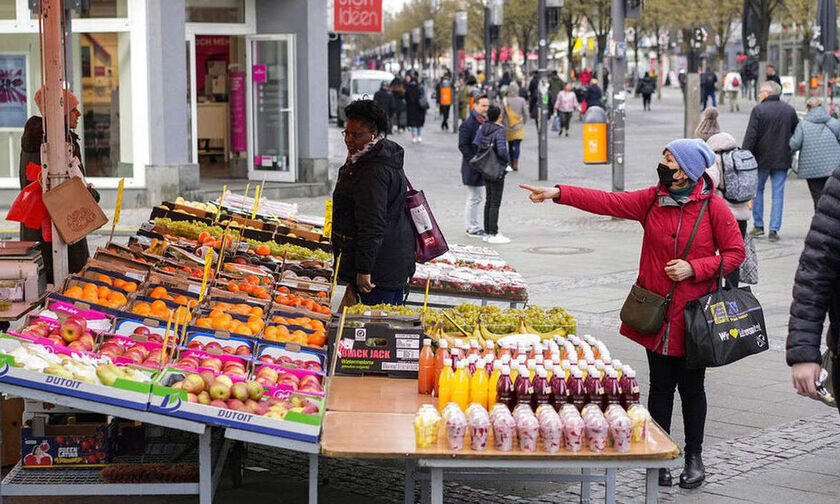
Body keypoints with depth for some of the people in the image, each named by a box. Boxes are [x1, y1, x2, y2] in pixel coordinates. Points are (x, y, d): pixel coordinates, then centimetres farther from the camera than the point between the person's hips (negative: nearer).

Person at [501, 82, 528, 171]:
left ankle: (511, 164, 21)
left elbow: (502, 115, -4)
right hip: (519, 127, -1)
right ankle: (515, 164, -13)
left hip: (508, 127, 1)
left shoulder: (505, 101, -7)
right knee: (517, 145, -3)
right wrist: (523, 123, 14)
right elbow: (526, 114, -2)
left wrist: (503, 123, 12)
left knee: (510, 146, 14)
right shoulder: (521, 100, -6)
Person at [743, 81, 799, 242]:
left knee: (757, 189, 13)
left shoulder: (758, 110, -9)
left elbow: (750, 136, -13)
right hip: (782, 159, 3)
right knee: (778, 193, 4)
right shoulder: (790, 110, 6)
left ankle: (758, 225, 13)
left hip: (761, 159, -3)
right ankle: (774, 230, 1)